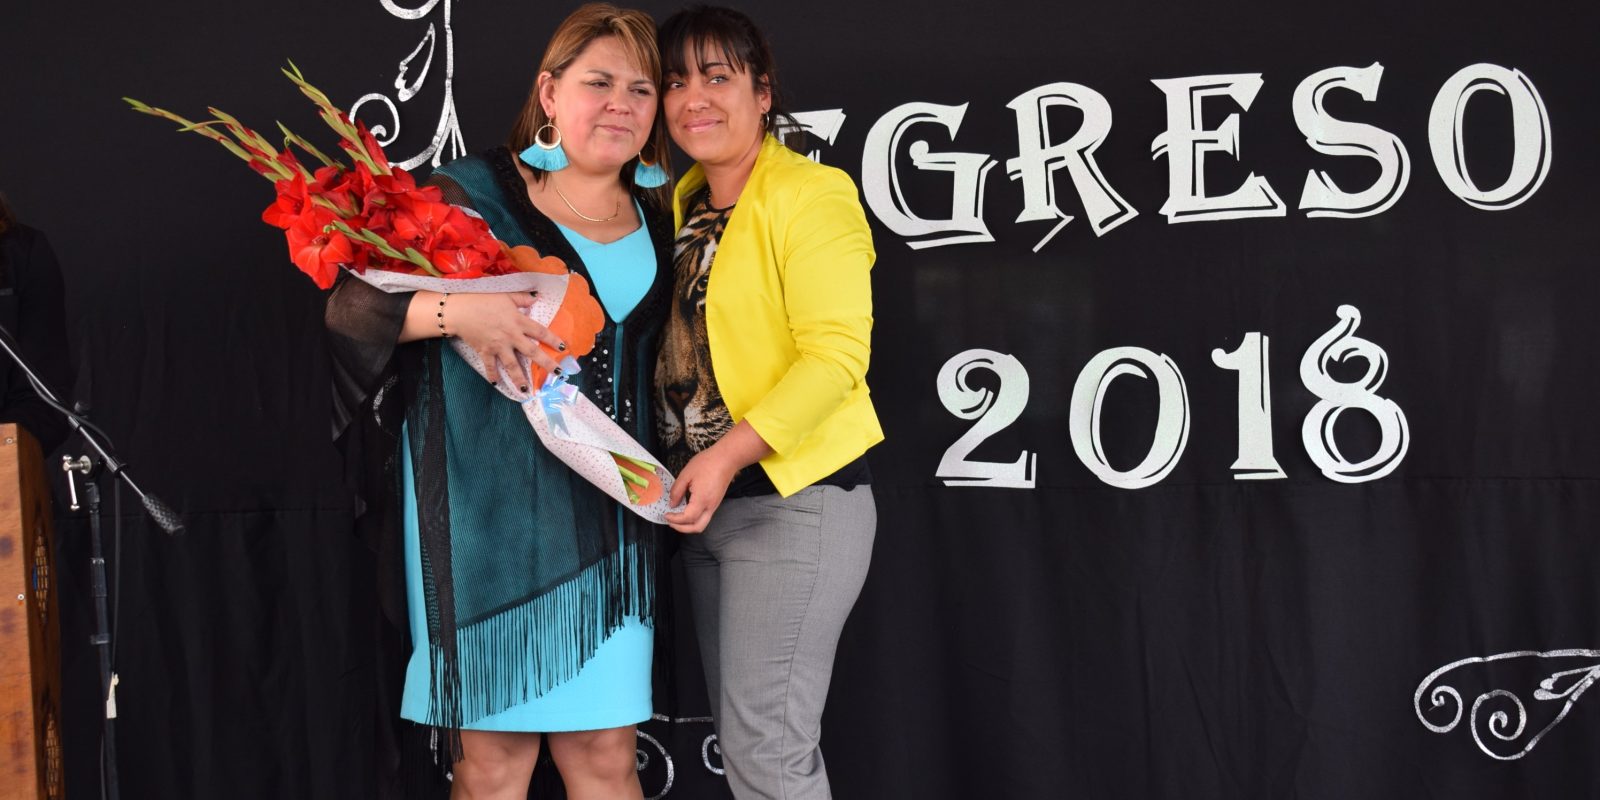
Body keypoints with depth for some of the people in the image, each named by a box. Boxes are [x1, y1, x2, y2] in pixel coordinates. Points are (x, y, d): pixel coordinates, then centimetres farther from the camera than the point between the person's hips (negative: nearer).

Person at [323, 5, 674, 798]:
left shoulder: (657, 223, 12)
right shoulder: (471, 195, -4)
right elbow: (351, 306, -9)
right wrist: (455, 310, -25)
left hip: (600, 514, 4)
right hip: (486, 505, -4)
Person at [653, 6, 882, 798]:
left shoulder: (809, 195, -11)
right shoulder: (684, 204, 12)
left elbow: (837, 353, -19)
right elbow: (682, 344, 14)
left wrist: (730, 453, -26)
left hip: (794, 501, -8)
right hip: (709, 505, 8)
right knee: (744, 733, 15)